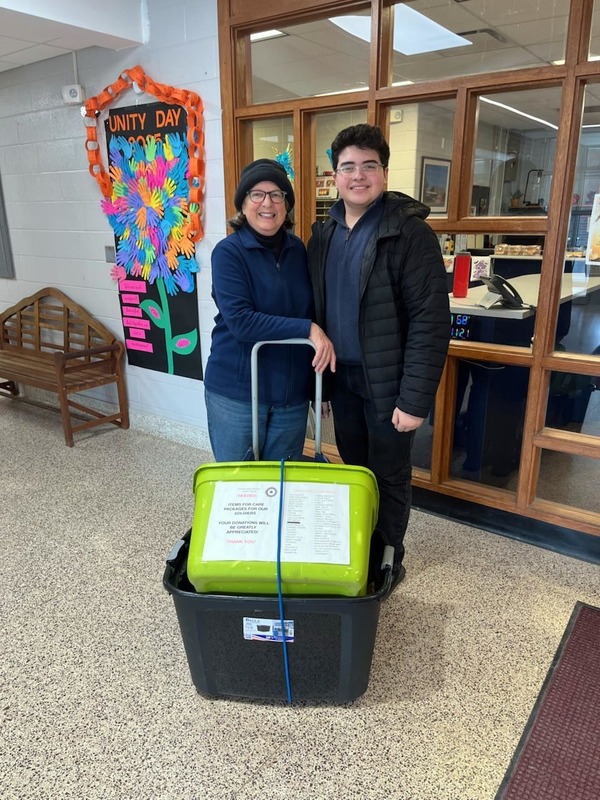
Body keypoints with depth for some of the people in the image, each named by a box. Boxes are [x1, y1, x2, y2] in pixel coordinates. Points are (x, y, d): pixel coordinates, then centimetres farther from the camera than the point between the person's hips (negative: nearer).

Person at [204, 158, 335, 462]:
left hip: (292, 392, 4)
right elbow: (240, 321, -21)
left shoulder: (297, 250, 5)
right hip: (235, 391, -4)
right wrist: (308, 329, -22)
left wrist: (319, 386, 9)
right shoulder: (228, 252, -10)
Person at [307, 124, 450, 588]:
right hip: (341, 377, 6)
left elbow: (431, 322, -16)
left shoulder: (410, 233, -13)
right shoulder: (324, 234, 7)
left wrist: (415, 399, -19)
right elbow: (315, 310, 11)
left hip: (387, 382, -5)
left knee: (389, 479, 9)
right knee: (354, 472, 18)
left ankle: (389, 563, 31)